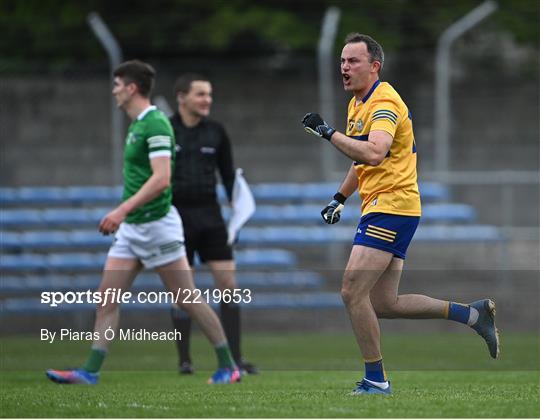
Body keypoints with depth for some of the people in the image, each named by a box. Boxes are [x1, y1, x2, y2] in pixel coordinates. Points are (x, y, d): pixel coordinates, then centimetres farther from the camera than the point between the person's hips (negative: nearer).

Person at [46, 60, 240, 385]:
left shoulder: (156, 124, -16)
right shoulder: (138, 125, 13)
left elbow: (161, 179, -26)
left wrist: (123, 210, -30)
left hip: (156, 225, -10)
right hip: (131, 227, 10)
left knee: (188, 299, -3)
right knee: (108, 298, 3)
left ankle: (228, 366, 7)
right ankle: (91, 371, 2)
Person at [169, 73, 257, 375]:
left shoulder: (216, 132, 6)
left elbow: (228, 175, 13)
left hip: (210, 215, 3)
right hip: (177, 217, -3)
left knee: (229, 284, -5)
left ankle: (235, 358, -1)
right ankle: (184, 359, 10)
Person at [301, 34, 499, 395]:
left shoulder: (384, 103, -15)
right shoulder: (358, 103, 17)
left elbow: (373, 153, -34)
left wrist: (327, 132, -29)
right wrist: (340, 198, 25)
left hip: (392, 208, -10)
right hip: (379, 209, 10)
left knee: (353, 292, -13)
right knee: (384, 304, 7)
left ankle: (376, 381, -6)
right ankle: (473, 314, 15)